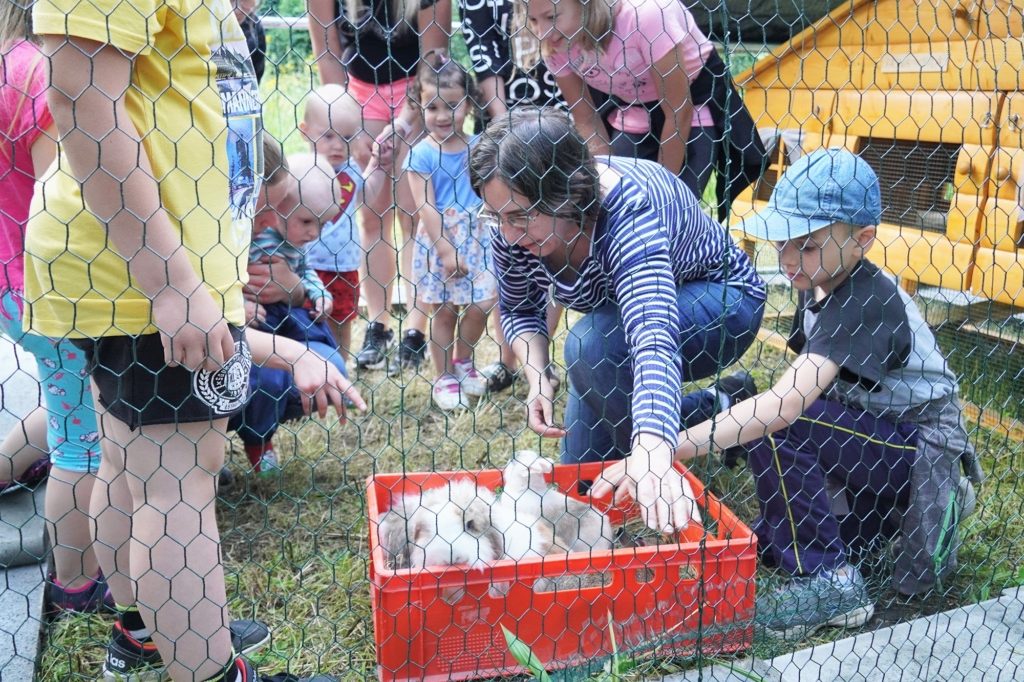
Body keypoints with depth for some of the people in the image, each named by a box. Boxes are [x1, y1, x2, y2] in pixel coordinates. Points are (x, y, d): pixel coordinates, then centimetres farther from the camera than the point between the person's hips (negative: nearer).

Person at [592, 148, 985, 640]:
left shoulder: (867, 303, -29)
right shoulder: (818, 287, -1)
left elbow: (788, 401, -43)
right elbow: (805, 392, 3)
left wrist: (670, 448, -50)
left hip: (924, 448, -9)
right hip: (875, 437, 9)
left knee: (776, 427, -30)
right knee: (765, 543, 7)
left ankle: (831, 580, -17)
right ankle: (903, 510, 18)